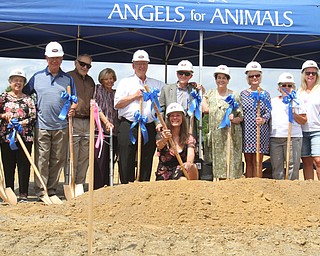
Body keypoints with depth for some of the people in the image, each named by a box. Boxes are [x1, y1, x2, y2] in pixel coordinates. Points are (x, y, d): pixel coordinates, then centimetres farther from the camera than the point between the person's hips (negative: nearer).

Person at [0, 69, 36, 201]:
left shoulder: (28, 99, 8)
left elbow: (33, 118, 0)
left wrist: (21, 123, -13)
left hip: (25, 137, 0)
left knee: (24, 165, 0)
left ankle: (23, 194, 6)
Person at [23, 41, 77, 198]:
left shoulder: (68, 79, 11)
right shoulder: (37, 77, 8)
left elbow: (74, 100, 14)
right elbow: (24, 95, 14)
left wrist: (72, 108, -7)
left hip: (61, 126, 2)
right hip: (42, 125, -1)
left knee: (58, 159, 5)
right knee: (41, 159, -3)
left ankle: (52, 190, 14)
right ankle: (40, 191, 1)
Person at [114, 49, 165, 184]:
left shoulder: (157, 85, 17)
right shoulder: (125, 82, 10)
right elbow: (117, 104, 1)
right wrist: (134, 96, -5)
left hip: (149, 127, 2)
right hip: (128, 126, -2)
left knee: (147, 161, 5)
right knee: (126, 161, -3)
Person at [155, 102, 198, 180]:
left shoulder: (189, 138, 3)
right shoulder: (163, 135, 1)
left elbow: (190, 159, -13)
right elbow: (159, 145, -24)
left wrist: (189, 164, -38)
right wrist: (164, 140, -48)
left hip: (182, 174, 1)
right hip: (164, 178, -1)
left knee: (193, 167, -29)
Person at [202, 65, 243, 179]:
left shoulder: (235, 95, 5)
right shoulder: (210, 94, 12)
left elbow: (241, 117, 5)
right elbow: (205, 109, -1)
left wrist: (234, 119, -17)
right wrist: (203, 93, 6)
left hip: (232, 134, -2)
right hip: (216, 134, 2)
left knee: (231, 160, -5)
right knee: (218, 161, 3)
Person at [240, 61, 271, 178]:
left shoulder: (265, 94, 4)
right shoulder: (243, 94, 8)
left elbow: (268, 112, -3)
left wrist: (263, 119, -23)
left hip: (260, 132, -2)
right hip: (246, 132, 2)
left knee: (257, 162, 0)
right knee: (248, 162, 7)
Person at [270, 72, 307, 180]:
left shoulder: (297, 102, 9)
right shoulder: (273, 101, 15)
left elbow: (303, 121, 2)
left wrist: (294, 113, -12)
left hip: (293, 137, -2)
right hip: (275, 138, 2)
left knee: (293, 165, -3)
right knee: (276, 166, 3)